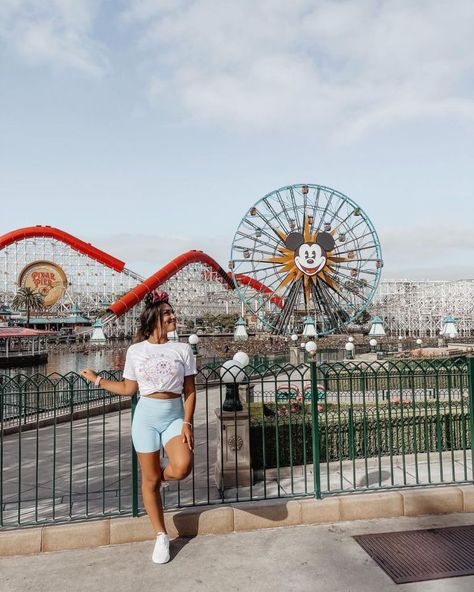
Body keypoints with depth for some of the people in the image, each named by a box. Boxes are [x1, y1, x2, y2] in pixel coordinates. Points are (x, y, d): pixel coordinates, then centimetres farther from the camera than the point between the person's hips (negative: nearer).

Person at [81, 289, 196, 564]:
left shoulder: (183, 349, -2)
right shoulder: (136, 351, -1)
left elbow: (190, 391, -1)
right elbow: (128, 389, 8)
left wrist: (187, 422, -9)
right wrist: (97, 379, 9)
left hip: (175, 415, 0)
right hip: (146, 416, 0)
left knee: (182, 467, -24)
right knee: (149, 479, 7)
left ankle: (162, 475, 14)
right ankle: (161, 536, 27)